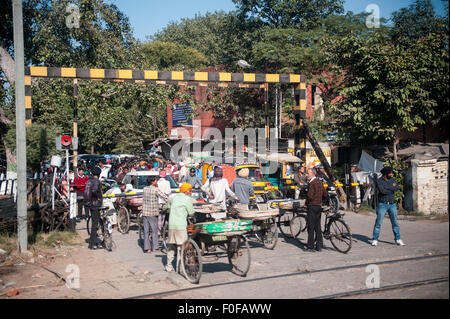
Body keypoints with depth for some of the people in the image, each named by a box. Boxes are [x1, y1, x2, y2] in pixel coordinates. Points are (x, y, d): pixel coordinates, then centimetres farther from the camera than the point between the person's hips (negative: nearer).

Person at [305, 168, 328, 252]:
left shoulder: (312, 183, -16)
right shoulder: (320, 182, 11)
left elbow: (310, 196, -23)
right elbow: (325, 195, 14)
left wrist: (307, 202, -6)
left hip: (312, 207, -8)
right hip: (319, 206, 8)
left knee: (311, 227, -3)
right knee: (318, 226, 12)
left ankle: (310, 246, 0)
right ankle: (319, 246, 14)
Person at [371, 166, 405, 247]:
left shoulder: (392, 179, 9)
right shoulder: (379, 181, -7)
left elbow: (398, 187, -5)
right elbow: (382, 191, -21)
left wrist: (388, 188, -16)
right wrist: (392, 189, -7)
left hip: (392, 204, 5)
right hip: (382, 204, -4)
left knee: (395, 222, 5)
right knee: (378, 222, -2)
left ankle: (398, 239, 12)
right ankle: (375, 240, 5)